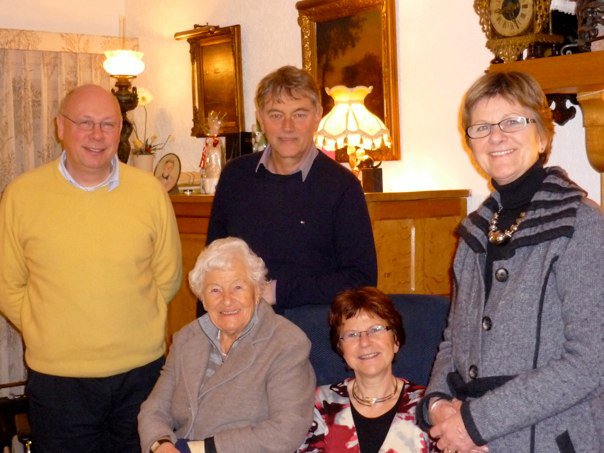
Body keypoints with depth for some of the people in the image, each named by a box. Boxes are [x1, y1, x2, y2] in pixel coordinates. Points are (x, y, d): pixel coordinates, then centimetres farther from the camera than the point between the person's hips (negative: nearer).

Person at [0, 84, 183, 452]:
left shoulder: (151, 192, -1)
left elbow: (168, 278, 7)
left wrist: (130, 325, 2)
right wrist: (48, 333, -3)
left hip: (142, 370, 2)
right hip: (56, 378, -1)